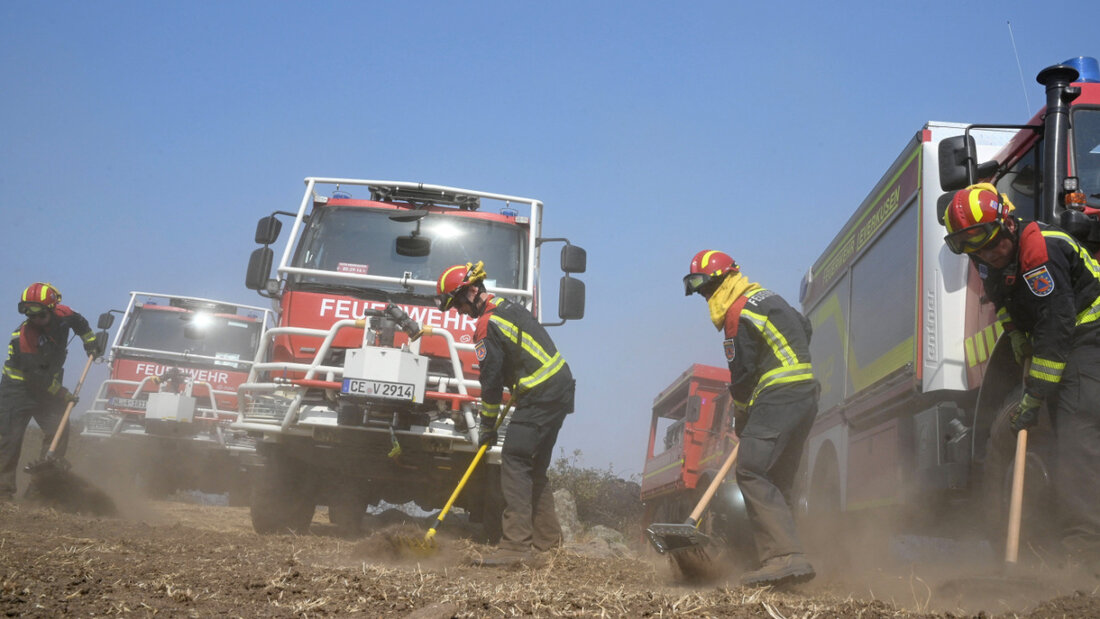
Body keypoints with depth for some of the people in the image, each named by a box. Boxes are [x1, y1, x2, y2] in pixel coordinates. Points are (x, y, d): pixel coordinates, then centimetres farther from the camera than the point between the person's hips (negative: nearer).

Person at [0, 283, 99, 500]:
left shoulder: (62, 315, -9)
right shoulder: (23, 337, -25)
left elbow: (79, 322, 19)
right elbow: (36, 376, -24)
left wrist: (90, 342, 15)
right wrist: (62, 394, -21)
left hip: (48, 387, 5)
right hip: (18, 390, -5)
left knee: (58, 432, -7)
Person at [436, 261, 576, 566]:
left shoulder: (488, 325, -15)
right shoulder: (508, 306, 15)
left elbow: (491, 380, -12)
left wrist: (488, 426, -3)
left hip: (541, 397, -10)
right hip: (561, 389, 10)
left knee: (514, 460, -12)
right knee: (534, 466, 16)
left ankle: (516, 546, -17)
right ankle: (547, 538, 24)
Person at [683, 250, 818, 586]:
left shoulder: (739, 313, -10)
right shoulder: (768, 297, 19)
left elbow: (742, 374, -8)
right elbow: (804, 329, 33)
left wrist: (740, 420, 4)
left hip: (778, 399, -10)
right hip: (807, 397, 10)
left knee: (751, 471, -20)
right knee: (777, 482, 11)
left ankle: (786, 556, -30)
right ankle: (784, 559, 11)